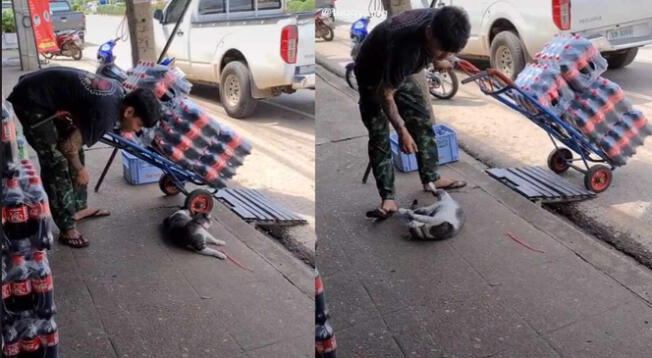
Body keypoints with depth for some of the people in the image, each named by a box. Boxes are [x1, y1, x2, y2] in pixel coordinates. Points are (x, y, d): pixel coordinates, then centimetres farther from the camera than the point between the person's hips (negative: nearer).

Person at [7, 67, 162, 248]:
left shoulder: (118, 92, -1)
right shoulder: (105, 115, -29)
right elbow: (69, 147, -20)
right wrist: (80, 170, -3)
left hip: (47, 93, 10)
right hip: (31, 101, -10)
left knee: (76, 153, 14)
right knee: (56, 162, -9)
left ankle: (78, 208, 28)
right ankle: (68, 229, -1)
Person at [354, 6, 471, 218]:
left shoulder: (439, 21, -24)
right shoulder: (403, 48, -44)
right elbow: (386, 93, -33)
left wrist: (436, 60, 18)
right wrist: (401, 130, -27)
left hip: (398, 72, 7)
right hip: (373, 76, -7)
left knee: (422, 120, 6)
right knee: (379, 136, -11)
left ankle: (431, 179, 16)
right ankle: (388, 198, -9)